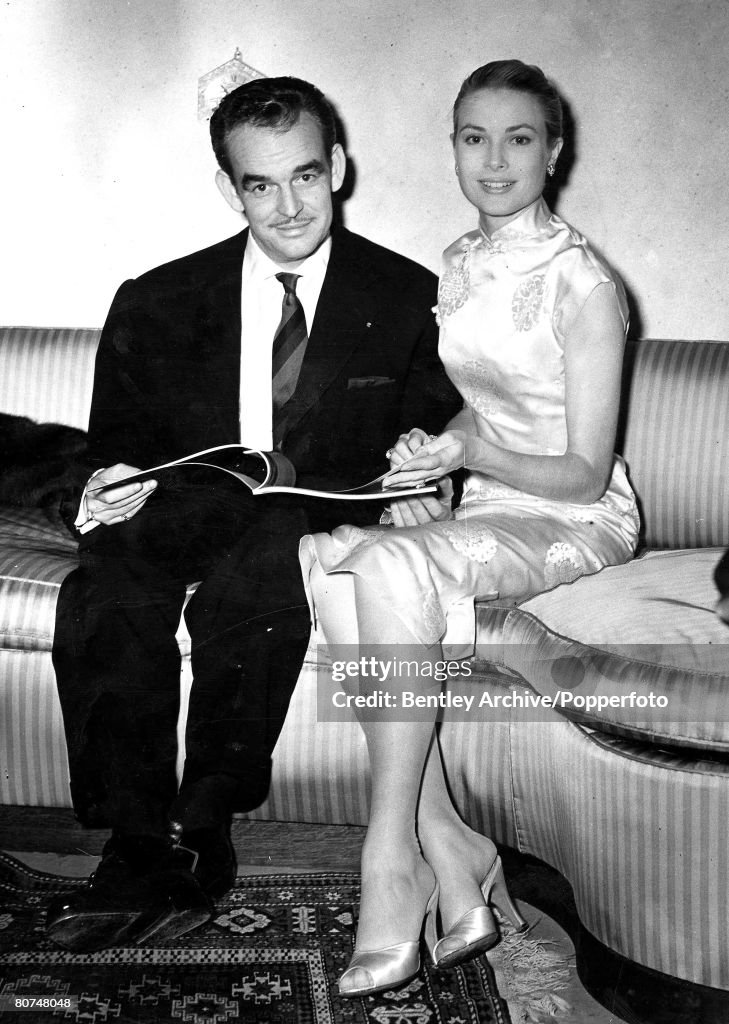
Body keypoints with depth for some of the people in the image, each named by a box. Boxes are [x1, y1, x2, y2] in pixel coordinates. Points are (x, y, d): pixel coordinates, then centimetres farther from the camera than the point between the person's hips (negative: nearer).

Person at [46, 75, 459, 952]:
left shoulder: (407, 299, 4)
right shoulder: (157, 305, 8)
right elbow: (119, 446, 11)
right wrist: (121, 482, -13)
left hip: (322, 521, -2)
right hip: (184, 516, 2)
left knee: (254, 571, -36)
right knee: (103, 597, -30)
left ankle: (198, 839, -23)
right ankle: (139, 842, -21)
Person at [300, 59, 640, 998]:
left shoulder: (582, 285, -13)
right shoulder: (458, 264, 10)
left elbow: (586, 473, -12)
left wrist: (472, 451, -25)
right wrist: (427, 458, 1)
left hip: (574, 520, -6)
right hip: (484, 504, 7)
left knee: (390, 566, -34)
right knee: (321, 557, -24)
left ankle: (394, 864, -25)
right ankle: (447, 851, -24)